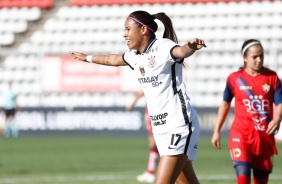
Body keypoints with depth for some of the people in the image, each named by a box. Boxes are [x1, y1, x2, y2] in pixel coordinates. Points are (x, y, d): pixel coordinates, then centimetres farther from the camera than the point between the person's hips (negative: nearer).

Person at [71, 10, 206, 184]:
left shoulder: (162, 47, -13)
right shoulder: (135, 56, 12)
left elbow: (182, 51, -36)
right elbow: (113, 59, 34)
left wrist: (191, 47, -60)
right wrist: (88, 58, 51)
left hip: (179, 125, -8)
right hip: (161, 128, 8)